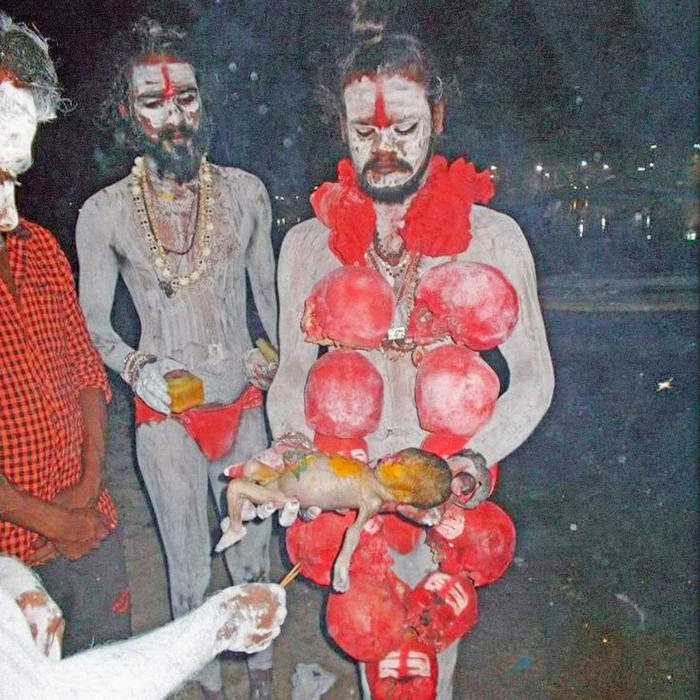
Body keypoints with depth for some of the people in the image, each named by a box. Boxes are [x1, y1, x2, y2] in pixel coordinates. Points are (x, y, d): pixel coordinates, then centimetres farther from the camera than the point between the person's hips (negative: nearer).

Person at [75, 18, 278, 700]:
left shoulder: (244, 191, -3)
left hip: (243, 406, 2)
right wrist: (134, 365, -17)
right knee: (190, 567, 12)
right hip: (166, 418, -2)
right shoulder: (104, 212, -8)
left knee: (253, 553, 17)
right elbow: (94, 324, 1)